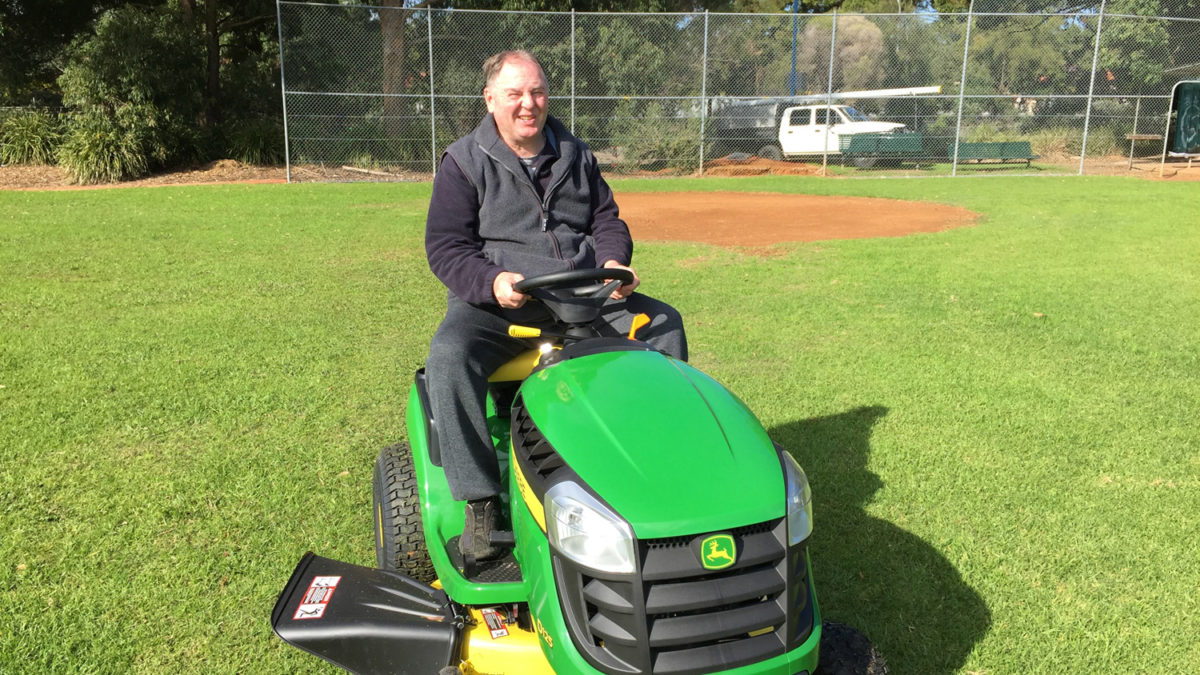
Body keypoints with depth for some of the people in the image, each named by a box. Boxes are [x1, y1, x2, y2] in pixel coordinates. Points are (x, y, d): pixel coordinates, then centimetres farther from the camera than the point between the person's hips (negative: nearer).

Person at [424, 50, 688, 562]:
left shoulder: (576, 156, 14)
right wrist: (492, 282, -27)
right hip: (494, 301, -4)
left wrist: (614, 262, -9)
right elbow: (445, 246, -6)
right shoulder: (464, 162, 0)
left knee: (664, 324, -8)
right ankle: (480, 499, -23)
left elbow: (607, 220, 16)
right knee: (449, 356, -34)